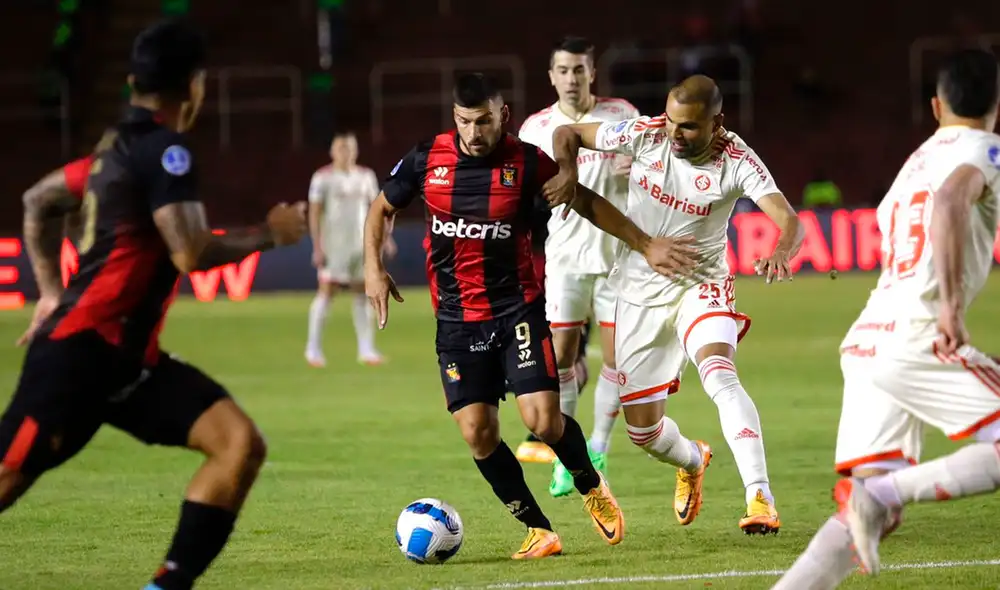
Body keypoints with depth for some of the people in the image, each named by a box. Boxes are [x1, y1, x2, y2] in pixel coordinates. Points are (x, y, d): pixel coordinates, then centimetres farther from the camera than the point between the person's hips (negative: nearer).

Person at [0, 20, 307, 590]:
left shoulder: (120, 143, 16)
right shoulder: (165, 150, -13)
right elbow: (192, 254, -21)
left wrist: (53, 292, 25)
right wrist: (270, 233, -7)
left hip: (128, 355, 9)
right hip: (81, 349, -9)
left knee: (241, 444, -5)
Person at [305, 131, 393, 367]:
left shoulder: (366, 176, 10)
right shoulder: (323, 178, -4)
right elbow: (314, 214, -6)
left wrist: (385, 237, 6)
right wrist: (317, 247, -12)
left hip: (362, 242, 5)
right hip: (333, 243, -4)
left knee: (364, 293, 3)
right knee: (326, 292, -6)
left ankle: (366, 349, 7)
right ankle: (313, 348, 0)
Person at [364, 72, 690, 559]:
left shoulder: (526, 163, -8)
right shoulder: (428, 158, -3)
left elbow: (588, 204, 3)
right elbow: (382, 208, 13)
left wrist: (646, 246, 1)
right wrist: (373, 268, 0)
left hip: (518, 307, -2)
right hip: (456, 318, 2)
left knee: (543, 419, -13)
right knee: (477, 432, -6)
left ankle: (593, 490, 18)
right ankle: (538, 531, 9)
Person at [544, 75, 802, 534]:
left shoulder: (736, 160, -19)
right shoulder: (645, 135, -13)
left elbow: (786, 218, -31)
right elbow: (566, 133, -2)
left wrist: (782, 252, -54)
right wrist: (567, 171, -24)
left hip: (700, 285, -3)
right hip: (639, 289, 3)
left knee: (719, 375, -34)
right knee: (642, 429, 8)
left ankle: (760, 498, -37)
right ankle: (692, 461, 44)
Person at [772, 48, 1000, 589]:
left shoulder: (917, 159, 24)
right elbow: (950, 204, -21)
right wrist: (951, 303, -26)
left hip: (866, 341, 8)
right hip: (914, 336, -8)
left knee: (875, 515, 5)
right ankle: (879, 495, -19)